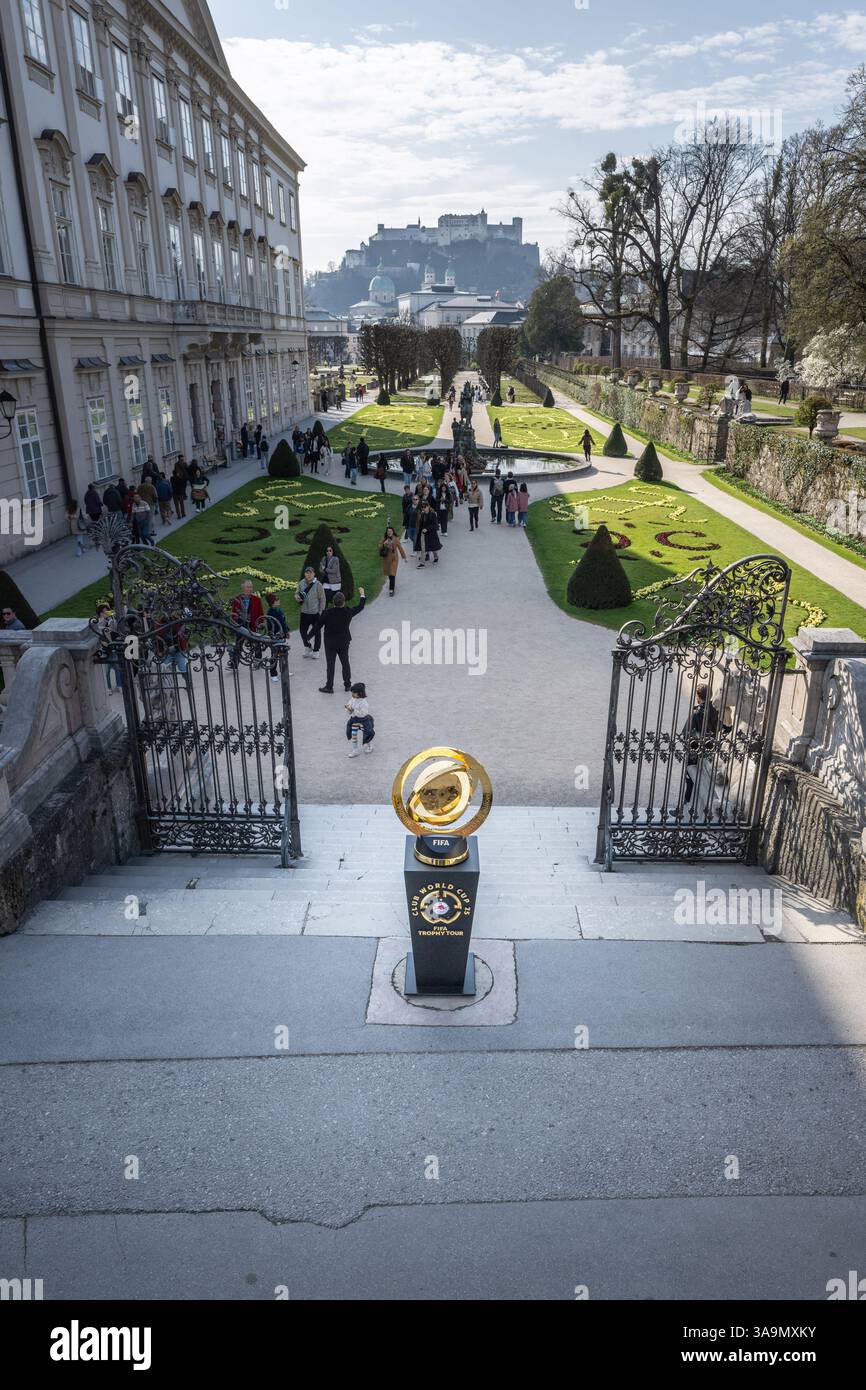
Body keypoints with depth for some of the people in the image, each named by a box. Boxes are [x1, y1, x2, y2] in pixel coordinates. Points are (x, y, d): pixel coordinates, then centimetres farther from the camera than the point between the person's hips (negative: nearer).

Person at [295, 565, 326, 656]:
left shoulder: (318, 584, -13)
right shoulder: (301, 583, -1)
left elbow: (322, 599, -9)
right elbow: (296, 593, 14)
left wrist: (321, 611, -11)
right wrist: (298, 597, -10)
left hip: (315, 613, -4)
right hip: (304, 612, 4)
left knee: (317, 632, 9)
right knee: (303, 631, 7)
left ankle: (316, 650, 26)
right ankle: (307, 647, 31)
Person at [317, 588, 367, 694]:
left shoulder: (328, 613, -20)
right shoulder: (348, 612, -14)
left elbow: (318, 625, -11)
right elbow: (360, 606, 4)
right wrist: (362, 594, 20)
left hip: (330, 643, -2)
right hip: (344, 642, 2)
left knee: (330, 665, 5)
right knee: (345, 663, 16)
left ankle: (329, 687, 11)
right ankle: (347, 685, 24)